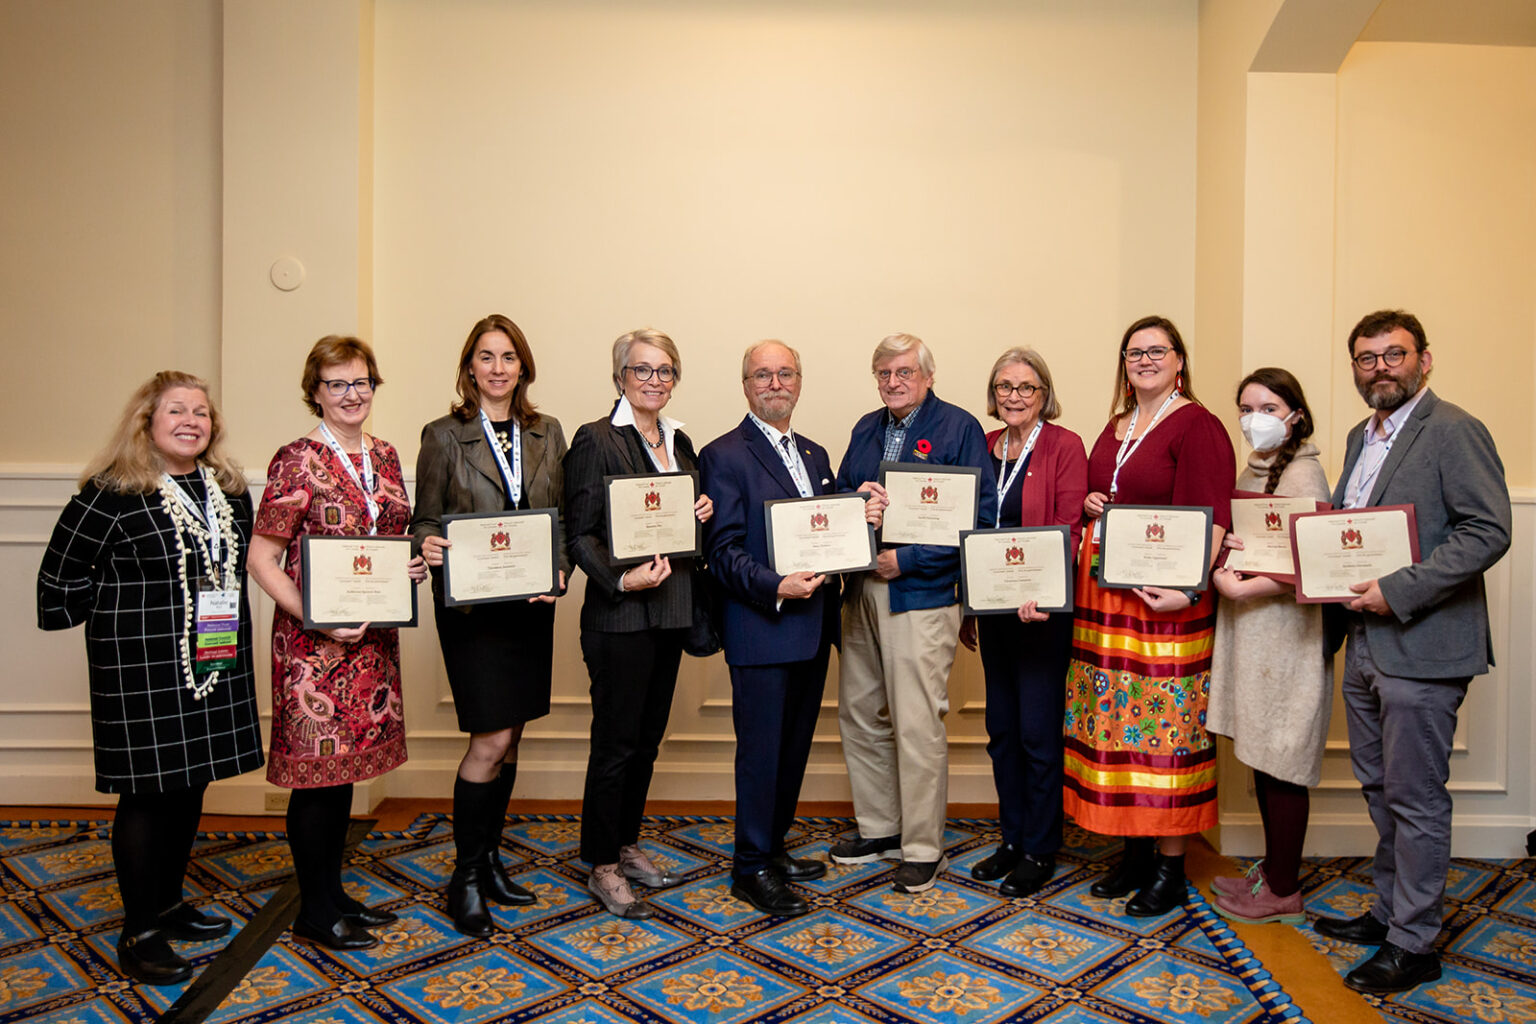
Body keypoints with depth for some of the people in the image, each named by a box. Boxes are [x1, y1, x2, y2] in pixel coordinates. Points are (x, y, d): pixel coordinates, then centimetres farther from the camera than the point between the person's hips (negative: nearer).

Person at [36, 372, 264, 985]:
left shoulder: (228, 491, 9)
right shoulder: (112, 495, -11)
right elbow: (60, 583, -7)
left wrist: (224, 624, 12)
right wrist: (127, 603, -5)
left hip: (214, 664, 7)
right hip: (142, 671, -6)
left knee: (191, 785, 15)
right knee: (147, 792, 1)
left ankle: (169, 904, 33)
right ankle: (138, 932, 15)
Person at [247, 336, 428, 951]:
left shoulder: (384, 456, 10)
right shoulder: (298, 460, -10)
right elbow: (261, 559, -11)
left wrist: (414, 566, -1)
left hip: (372, 637, 7)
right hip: (313, 641, -7)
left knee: (346, 762, 15)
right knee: (318, 767, 1)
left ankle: (335, 894, 28)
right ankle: (314, 914, 16)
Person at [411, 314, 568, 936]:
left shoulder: (548, 434, 8)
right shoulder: (443, 436, -1)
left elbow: (562, 517, 9)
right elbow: (426, 519, 0)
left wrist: (560, 570, -8)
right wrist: (429, 547, -22)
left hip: (530, 604, 4)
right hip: (470, 605, -4)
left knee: (508, 740, 13)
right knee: (491, 741, -6)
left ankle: (489, 859, 30)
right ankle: (464, 878, 12)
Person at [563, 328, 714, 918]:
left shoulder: (679, 442, 13)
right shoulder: (596, 440, -8)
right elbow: (580, 533, -12)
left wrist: (703, 514, 0)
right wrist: (621, 580, -25)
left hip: (670, 609, 7)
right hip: (620, 614, -7)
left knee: (648, 737, 16)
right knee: (616, 742, 2)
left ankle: (627, 845, 31)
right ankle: (603, 868, 16)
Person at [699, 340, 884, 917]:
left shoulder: (815, 455, 16)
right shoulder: (724, 456, -7)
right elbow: (723, 550, -13)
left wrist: (860, 519, -4)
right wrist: (776, 588, -25)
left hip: (812, 629, 7)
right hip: (761, 631, -7)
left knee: (794, 746, 16)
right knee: (761, 750, 1)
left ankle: (773, 847, 32)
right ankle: (751, 868, 17)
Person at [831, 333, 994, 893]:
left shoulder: (960, 428, -5)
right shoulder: (866, 430, 15)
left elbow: (981, 515, -11)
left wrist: (908, 558, -16)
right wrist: (856, 499, -8)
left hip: (922, 593, -7)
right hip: (861, 590, 7)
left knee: (917, 726, -3)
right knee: (858, 713, 13)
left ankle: (923, 849, 14)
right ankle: (879, 828, 31)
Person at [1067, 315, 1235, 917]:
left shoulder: (1197, 426, -8)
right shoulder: (1115, 427, 16)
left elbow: (1210, 520, -16)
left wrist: (1186, 588, -27)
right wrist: (1089, 504, 5)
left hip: (1163, 599, -7)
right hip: (1103, 595, 8)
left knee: (1164, 727, -1)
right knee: (1116, 724, 11)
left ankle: (1170, 867, 12)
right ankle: (1135, 851, 24)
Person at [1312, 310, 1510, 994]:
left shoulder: (1453, 431, -10)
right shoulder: (1360, 437, 15)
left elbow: (1489, 531, -18)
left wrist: (1398, 591, -21)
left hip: (1420, 647, -8)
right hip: (1364, 643, 8)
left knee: (1415, 798, 2)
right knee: (1379, 788, 18)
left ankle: (1413, 945, 15)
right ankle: (1388, 911, 33)